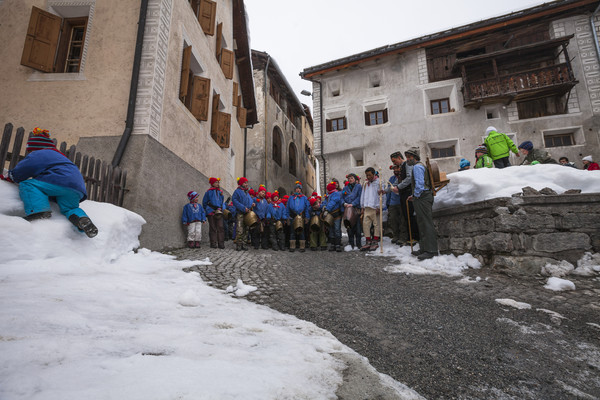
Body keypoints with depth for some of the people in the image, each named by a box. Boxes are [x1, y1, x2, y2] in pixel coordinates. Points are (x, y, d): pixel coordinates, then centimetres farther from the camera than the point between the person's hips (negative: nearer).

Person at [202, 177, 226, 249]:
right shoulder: (209, 192, 2)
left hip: (219, 212, 3)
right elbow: (204, 202, 8)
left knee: (221, 228, -3)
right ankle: (213, 244, 7)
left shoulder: (220, 192, 14)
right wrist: (207, 209, 0)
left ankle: (221, 244, 0)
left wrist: (222, 208, 6)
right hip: (211, 213, -3)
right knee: (213, 228, 2)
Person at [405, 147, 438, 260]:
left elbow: (419, 183, -19)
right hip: (424, 196, 11)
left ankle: (430, 250, -9)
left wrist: (415, 196, -11)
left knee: (426, 223, -10)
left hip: (422, 197, -11)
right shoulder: (420, 166, 23)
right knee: (423, 223, 13)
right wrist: (415, 196, 20)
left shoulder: (417, 166, -9)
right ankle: (424, 248, 20)